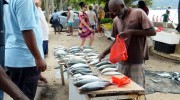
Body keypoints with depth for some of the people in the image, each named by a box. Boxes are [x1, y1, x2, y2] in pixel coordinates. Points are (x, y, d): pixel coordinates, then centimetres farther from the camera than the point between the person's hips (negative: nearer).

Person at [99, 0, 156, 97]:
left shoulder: (138, 13, -8)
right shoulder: (116, 20, 8)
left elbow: (152, 32, -12)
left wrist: (131, 32, -18)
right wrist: (104, 53, 4)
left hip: (136, 61, -5)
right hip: (122, 61, 5)